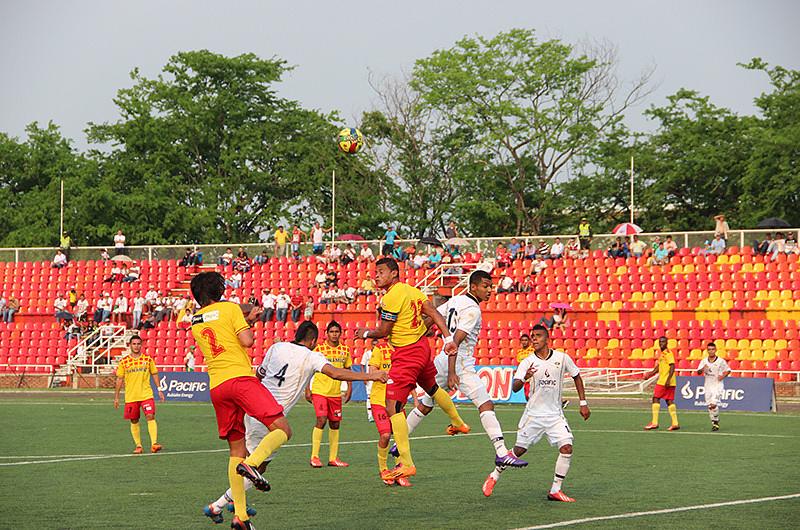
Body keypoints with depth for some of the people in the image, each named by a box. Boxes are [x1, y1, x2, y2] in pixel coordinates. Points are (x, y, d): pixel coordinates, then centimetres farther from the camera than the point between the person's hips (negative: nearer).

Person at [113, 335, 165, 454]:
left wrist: (159, 390, 6)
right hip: (130, 396, 1)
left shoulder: (148, 359, 4)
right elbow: (119, 379, 6)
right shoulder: (124, 362, 2)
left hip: (146, 395, -1)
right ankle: (138, 446, 16)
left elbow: (154, 374, 12)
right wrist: (116, 397, 6)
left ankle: (154, 444, -19)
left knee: (151, 417, -15)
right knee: (134, 421, 6)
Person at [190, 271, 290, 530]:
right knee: (282, 429, -8)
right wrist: (249, 331, 15)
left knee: (236, 449, 9)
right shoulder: (229, 307, 4)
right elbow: (247, 341, -6)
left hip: (215, 387, 6)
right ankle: (251, 463, -33)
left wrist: (246, 320, 35)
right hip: (240, 377, -6)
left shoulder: (195, 321, 21)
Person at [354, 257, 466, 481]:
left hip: (406, 354, -10)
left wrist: (366, 333, 5)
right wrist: (448, 338, 0)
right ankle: (458, 423, 59)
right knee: (432, 388, 35)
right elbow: (434, 314, 3)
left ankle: (406, 464, -17)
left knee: (393, 406, -12)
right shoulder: (412, 290, 7)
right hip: (423, 347, 10)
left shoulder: (391, 297, -19)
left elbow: (383, 331, -14)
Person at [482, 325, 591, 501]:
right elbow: (514, 388, -19)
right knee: (519, 450, 4)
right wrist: (525, 378, -41)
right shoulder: (527, 363, -8)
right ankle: (494, 476, 27)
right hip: (533, 414, -1)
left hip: (555, 414, 1)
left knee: (567, 448, -15)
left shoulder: (562, 358, -5)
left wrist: (583, 403, 8)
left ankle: (555, 491, -5)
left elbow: (576, 376, 11)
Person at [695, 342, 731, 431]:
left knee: (714, 404, -18)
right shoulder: (704, 361, 3)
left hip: (718, 385, -4)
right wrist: (703, 369, -22)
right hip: (708, 386, 4)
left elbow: (728, 370, 5)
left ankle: (716, 422, -2)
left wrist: (723, 376, -12)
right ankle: (714, 423, 16)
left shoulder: (721, 361, -6)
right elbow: (698, 372, -1)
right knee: (709, 406, 4)